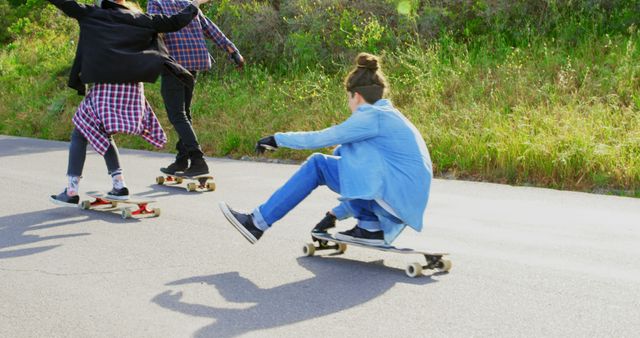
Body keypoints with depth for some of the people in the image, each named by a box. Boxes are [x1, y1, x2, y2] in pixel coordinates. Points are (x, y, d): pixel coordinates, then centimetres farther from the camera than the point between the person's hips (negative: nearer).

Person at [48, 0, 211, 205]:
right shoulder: (139, 19, 9)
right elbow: (175, 22, 12)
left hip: (103, 89, -4)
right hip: (133, 88, 4)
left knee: (80, 135, 4)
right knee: (103, 136, 21)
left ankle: (71, 191, -3)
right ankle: (119, 185, 16)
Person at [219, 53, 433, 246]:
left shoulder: (373, 117, -9)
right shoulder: (387, 116, 20)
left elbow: (319, 139, -8)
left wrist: (277, 139, 5)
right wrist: (337, 213, 29)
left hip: (397, 198, -9)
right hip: (406, 198, 9)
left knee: (317, 164, -5)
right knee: (343, 152, 18)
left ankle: (258, 223, 0)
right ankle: (371, 226, 11)